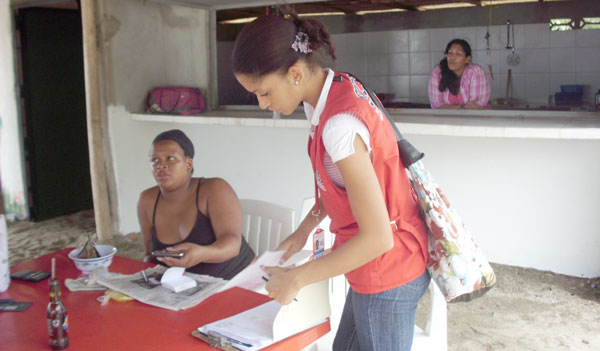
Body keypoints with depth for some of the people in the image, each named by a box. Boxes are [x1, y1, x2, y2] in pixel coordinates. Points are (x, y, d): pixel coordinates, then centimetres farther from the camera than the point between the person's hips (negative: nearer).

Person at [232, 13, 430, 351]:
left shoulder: (340, 125, -30)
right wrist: (304, 229, 9)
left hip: (387, 273, -9)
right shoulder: (340, 87, -2)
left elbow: (378, 237, -29)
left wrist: (296, 279, -20)